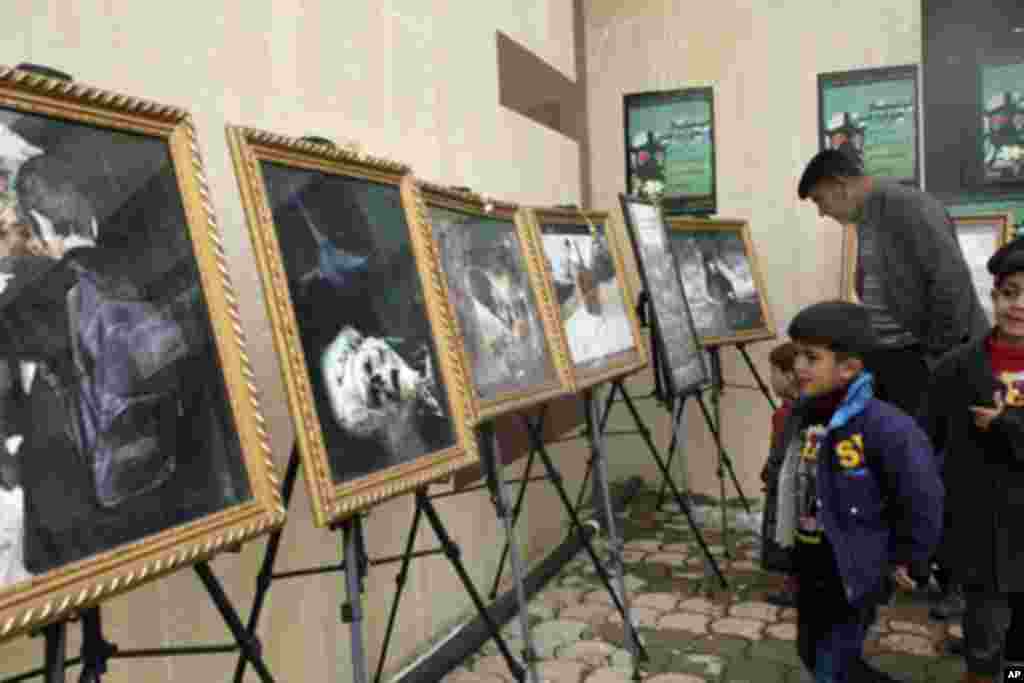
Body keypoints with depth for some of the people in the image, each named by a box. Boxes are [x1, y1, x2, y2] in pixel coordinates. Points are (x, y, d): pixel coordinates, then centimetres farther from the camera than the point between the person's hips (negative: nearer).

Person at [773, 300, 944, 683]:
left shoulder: (884, 426, -24)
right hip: (809, 568, 7)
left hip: (852, 574, -7)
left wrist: (907, 560, -9)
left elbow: (923, 499, -18)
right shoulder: (801, 418, -1)